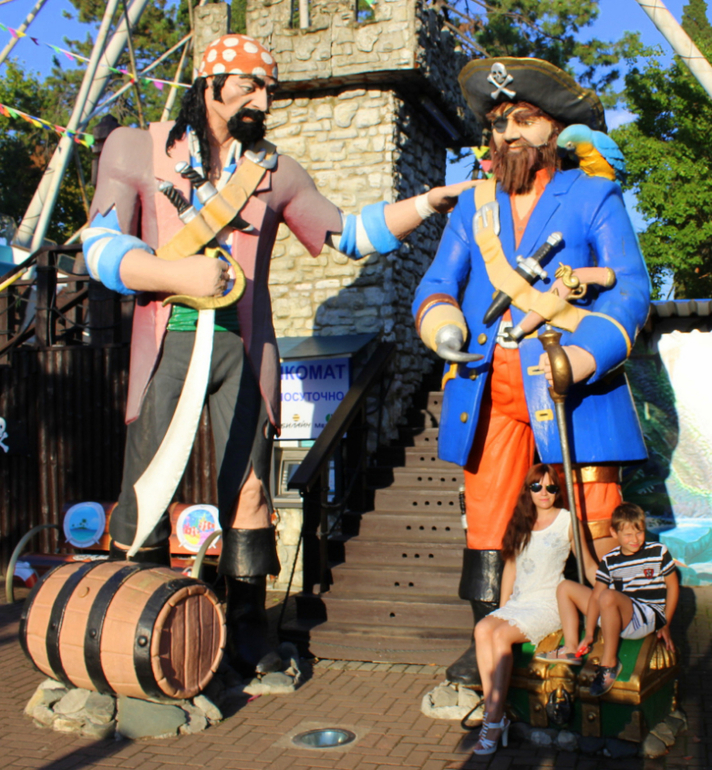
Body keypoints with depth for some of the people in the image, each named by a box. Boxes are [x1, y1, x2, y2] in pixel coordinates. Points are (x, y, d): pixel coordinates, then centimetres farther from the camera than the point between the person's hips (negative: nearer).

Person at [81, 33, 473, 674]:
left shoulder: (275, 171, 16)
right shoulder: (136, 150, 9)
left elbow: (350, 233, 17)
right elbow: (102, 247, -1)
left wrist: (427, 202, 6)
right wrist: (179, 274, -18)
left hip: (243, 347, 3)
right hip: (167, 343, -2)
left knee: (248, 496, 3)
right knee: (146, 495, -5)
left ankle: (248, 644, 16)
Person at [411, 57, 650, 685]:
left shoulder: (594, 197, 8)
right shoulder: (474, 206, 20)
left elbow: (631, 291, 0)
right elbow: (437, 284, 16)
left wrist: (583, 359, -17)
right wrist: (440, 321, -9)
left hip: (574, 392, -3)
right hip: (491, 391, 4)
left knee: (597, 525, -4)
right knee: (484, 517, 5)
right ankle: (486, 646, 17)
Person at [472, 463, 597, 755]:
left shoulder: (567, 521, 1)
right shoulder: (520, 522, 15)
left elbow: (589, 567, 6)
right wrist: (502, 609, 12)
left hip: (549, 604, -5)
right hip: (518, 602, 5)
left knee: (501, 635, -29)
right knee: (483, 629, -25)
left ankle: (495, 722, -25)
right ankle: (492, 712, -23)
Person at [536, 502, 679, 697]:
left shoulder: (658, 552, -3)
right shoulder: (609, 561, 3)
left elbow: (673, 586, 4)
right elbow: (595, 595, 0)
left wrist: (665, 624, 0)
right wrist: (588, 634, -6)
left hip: (649, 618, -6)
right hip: (616, 615, 6)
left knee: (608, 596, -38)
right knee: (565, 588, 5)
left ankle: (609, 663, -25)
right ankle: (571, 649, -2)